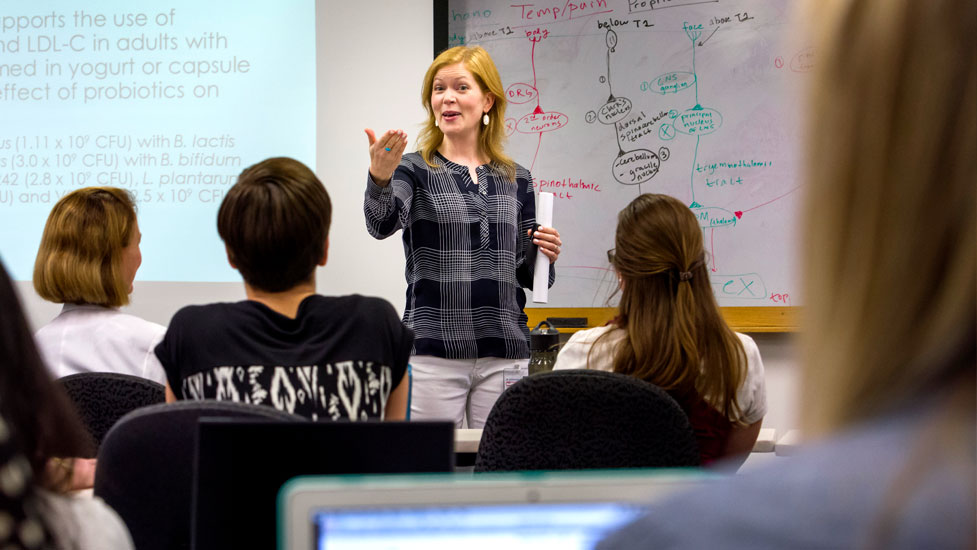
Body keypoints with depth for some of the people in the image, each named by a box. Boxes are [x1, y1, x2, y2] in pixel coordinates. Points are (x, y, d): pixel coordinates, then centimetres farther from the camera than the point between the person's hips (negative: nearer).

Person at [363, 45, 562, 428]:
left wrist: (543, 256, -5)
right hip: (432, 351, -3)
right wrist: (379, 178, -38)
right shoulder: (415, 170, 2)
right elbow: (382, 223, -19)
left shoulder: (516, 180, 12)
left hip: (504, 353, 3)